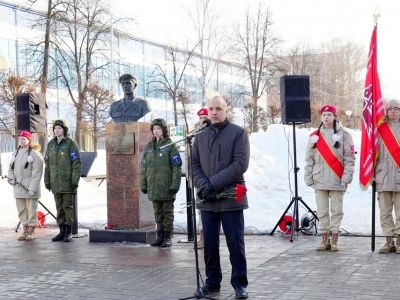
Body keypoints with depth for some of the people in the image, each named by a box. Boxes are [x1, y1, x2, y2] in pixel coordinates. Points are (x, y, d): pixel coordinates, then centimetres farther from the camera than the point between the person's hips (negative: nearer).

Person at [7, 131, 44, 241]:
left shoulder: (35, 154, -8)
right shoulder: (16, 154, 13)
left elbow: (36, 173, -13)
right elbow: (11, 168, 22)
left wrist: (32, 188, -18)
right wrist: (11, 177, 0)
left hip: (30, 188, -7)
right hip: (18, 188, 7)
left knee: (31, 210, -2)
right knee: (21, 211, 11)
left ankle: (31, 231, 7)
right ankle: (25, 231, 21)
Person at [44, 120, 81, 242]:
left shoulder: (70, 143, -3)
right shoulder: (50, 144, 13)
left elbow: (77, 163, -8)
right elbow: (47, 164, 16)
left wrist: (75, 180, -14)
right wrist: (47, 180, 11)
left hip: (67, 182, -5)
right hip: (55, 182, 5)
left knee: (68, 206, -1)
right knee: (59, 207, 9)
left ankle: (69, 232, 5)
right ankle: (62, 231, 16)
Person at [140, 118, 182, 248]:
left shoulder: (170, 146, -4)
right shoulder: (149, 147, 11)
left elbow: (177, 167, -8)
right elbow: (143, 166, 13)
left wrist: (175, 184, -15)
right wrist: (143, 184, 8)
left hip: (167, 187, -5)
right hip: (153, 187, 5)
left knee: (167, 213, 4)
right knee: (158, 213, 11)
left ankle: (167, 237, 10)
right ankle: (160, 237, 18)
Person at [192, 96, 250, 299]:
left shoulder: (238, 133, 0)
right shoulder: (201, 137, 14)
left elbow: (240, 164, -10)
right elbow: (194, 164, 10)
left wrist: (213, 183, -14)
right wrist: (203, 186, -10)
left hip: (231, 198, -4)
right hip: (207, 200, 4)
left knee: (235, 243, 0)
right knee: (209, 244, 8)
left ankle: (239, 283, 10)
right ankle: (212, 282, 20)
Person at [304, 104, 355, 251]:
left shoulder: (343, 135, 1)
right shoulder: (315, 136, 10)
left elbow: (349, 158, -4)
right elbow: (309, 159, 10)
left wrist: (346, 178, -10)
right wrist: (308, 178, 4)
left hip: (336, 181, -3)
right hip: (319, 181, 3)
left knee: (336, 211, 1)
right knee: (322, 211, 6)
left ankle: (334, 240, 9)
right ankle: (325, 240, 13)